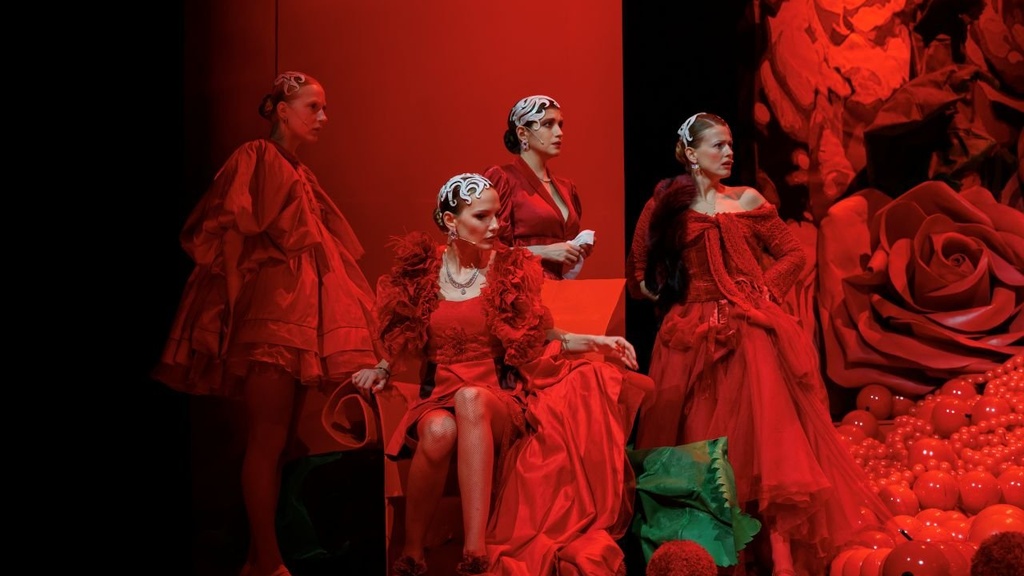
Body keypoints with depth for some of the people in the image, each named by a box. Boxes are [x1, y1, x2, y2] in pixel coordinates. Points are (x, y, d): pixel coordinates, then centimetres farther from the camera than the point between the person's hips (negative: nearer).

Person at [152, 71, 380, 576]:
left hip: (300, 310, 8)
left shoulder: (301, 177, 21)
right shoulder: (255, 159, -3)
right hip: (268, 308, -8)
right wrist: (256, 268, -8)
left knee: (274, 438, 5)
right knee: (268, 436, -9)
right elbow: (223, 230, -11)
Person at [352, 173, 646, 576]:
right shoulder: (422, 270, 5)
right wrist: (383, 370, 6)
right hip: (440, 395, 1)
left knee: (470, 398, -38)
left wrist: (595, 342, -1)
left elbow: (535, 338, 10)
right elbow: (407, 338, 20)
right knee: (439, 430, -37)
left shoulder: (511, 269, 1)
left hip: (499, 395, -1)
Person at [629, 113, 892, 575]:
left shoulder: (746, 200, 11)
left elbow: (793, 254, 12)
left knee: (766, 434, -12)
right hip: (693, 339, 0)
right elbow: (639, 275, 8)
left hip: (752, 333, 1)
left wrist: (763, 289, -2)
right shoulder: (666, 207, 7)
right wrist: (672, 294, -6)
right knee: (699, 442, -2)